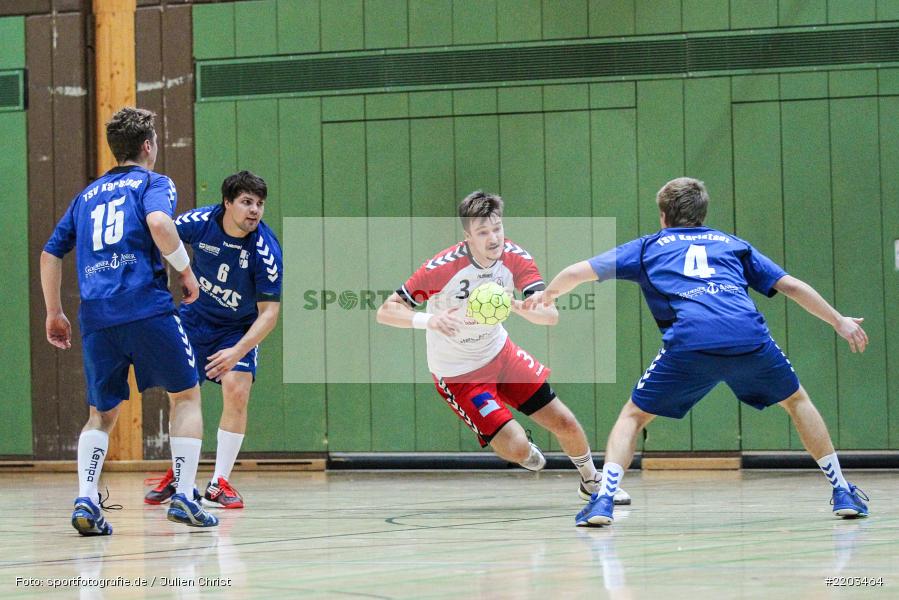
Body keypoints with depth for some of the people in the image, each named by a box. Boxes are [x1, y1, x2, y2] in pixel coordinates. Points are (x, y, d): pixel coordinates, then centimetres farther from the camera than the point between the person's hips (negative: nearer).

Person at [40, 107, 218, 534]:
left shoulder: (88, 194, 24)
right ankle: (183, 495, -2)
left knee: (101, 413, 15)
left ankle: (85, 499, -5)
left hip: (96, 317, 5)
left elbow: (51, 253, 24)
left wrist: (54, 313, 31)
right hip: (145, 305, -5)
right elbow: (158, 223, -16)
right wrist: (185, 270, -4)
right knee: (186, 395, 9)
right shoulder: (153, 183, 7)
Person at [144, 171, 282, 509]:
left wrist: (238, 351, -38)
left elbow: (269, 311, -26)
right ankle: (177, 476, 23)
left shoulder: (266, 249, -28)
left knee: (236, 390, -20)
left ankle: (219, 484, -10)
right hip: (196, 317, 2)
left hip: (240, 328, -2)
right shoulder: (200, 222, -22)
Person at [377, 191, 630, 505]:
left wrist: (513, 305, -44)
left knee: (565, 423, 5)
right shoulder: (443, 267, -29)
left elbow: (550, 314, -24)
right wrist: (429, 320, -46)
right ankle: (526, 452, 23)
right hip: (457, 374, -5)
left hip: (499, 351, 5)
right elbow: (386, 311, -28)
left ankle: (591, 483, 36)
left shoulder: (515, 258, -16)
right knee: (515, 446, -17)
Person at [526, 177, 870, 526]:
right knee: (796, 401, 27)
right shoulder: (732, 244, 32)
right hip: (750, 338, 2)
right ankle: (843, 493, 23)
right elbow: (791, 286, 28)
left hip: (690, 342, -2)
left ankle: (603, 500, -2)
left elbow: (577, 273, 26)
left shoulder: (649, 246, 28)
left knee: (634, 415, 17)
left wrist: (547, 295, 46)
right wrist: (839, 322, 38)